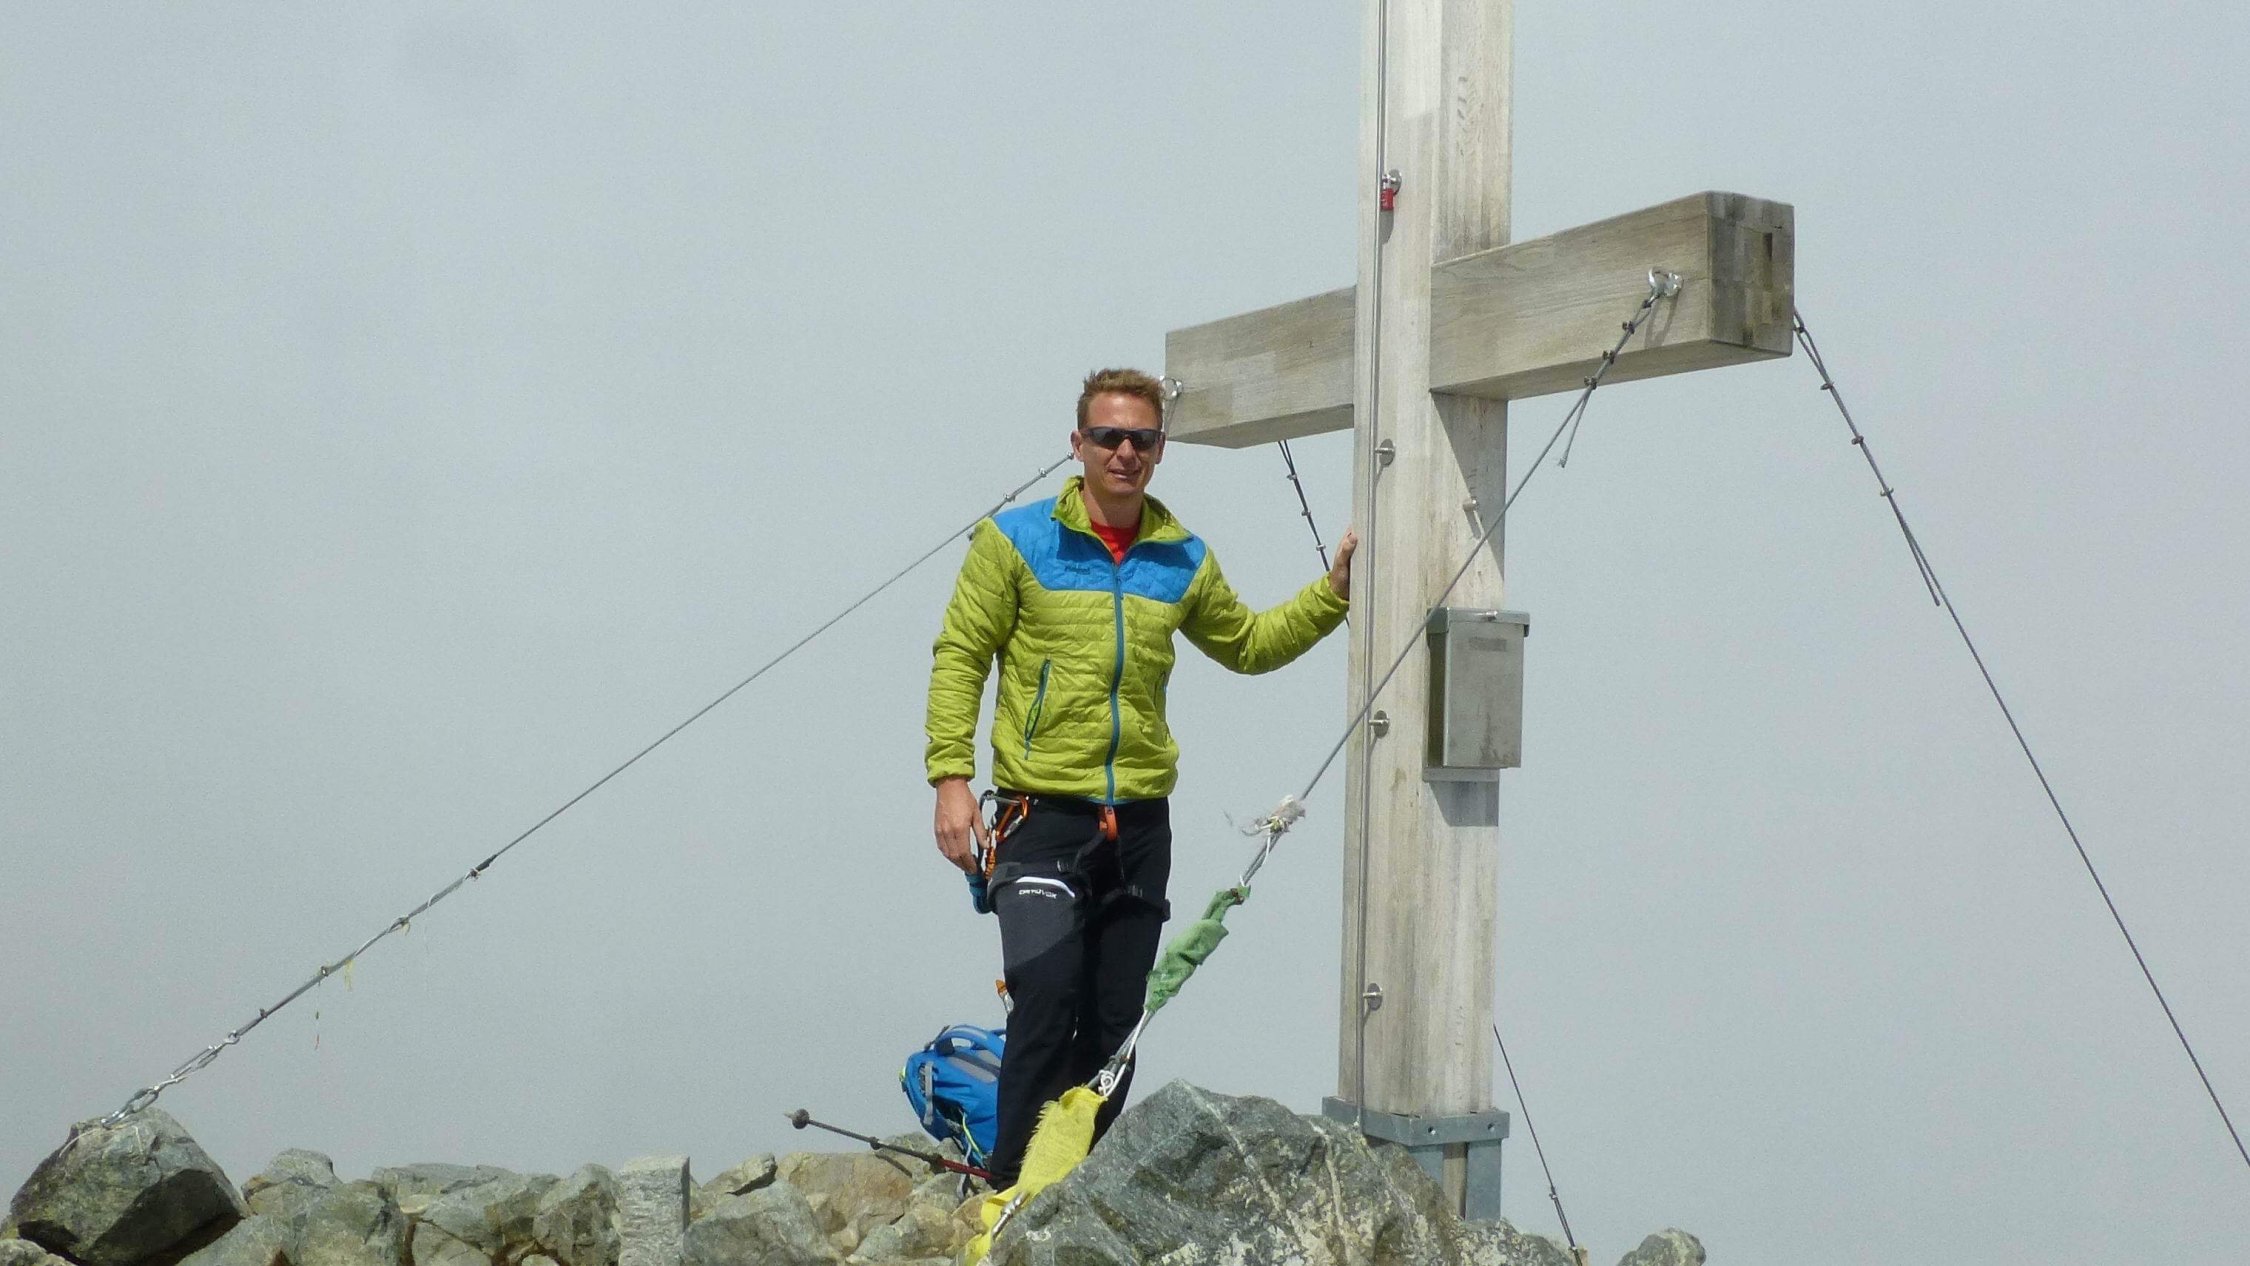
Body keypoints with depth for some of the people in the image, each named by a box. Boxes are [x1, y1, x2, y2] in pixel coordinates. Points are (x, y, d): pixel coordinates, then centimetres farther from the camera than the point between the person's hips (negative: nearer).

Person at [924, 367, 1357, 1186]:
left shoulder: (1184, 560, 11)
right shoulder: (1016, 539, 0)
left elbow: (1247, 645, 27)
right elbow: (959, 658, -1)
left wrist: (1334, 593, 14)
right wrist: (951, 777, -11)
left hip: (1140, 824, 4)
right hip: (1041, 816, -4)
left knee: (1113, 1028, 8)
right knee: (1045, 1010, -15)